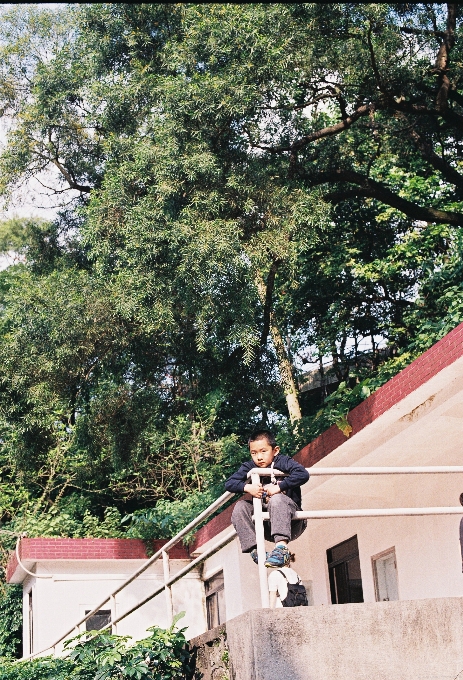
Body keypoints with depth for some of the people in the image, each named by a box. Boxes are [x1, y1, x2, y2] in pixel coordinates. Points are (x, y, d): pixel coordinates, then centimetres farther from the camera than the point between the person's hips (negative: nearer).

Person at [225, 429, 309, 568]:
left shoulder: (283, 462, -8)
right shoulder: (249, 467, 6)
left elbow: (303, 474, -24)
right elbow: (229, 483, 2)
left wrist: (279, 487, -25)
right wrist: (247, 487, -16)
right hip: (265, 526, 5)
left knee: (276, 499, -33)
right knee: (240, 507, -12)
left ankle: (281, 548, -45)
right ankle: (254, 549, -23)